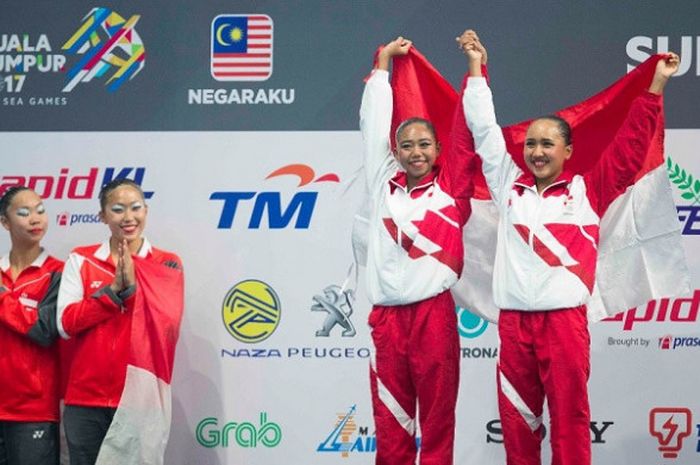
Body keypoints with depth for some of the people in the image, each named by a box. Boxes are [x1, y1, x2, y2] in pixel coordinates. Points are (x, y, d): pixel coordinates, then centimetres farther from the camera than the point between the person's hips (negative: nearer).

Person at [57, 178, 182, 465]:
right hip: (86, 398, 1)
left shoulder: (166, 264, 3)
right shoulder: (81, 260, 6)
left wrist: (132, 286, -16)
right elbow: (66, 324, -5)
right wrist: (115, 288, -12)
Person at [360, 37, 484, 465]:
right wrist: (383, 63, 20)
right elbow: (374, 124, 14)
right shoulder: (385, 184, 10)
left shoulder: (449, 188, 5)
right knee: (390, 424, 5)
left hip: (434, 314, -2)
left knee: (437, 420, 2)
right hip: (387, 316, 2)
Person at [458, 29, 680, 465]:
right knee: (516, 420, 8)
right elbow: (485, 129, 16)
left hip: (565, 321, -2)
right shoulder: (509, 186, 11)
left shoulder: (587, 191, 6)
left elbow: (629, 150, 3)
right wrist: (476, 66, 19)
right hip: (513, 322, 3)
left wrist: (656, 86, 1)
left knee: (570, 417, 0)